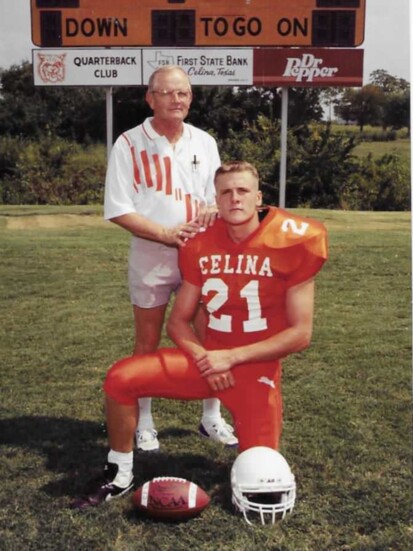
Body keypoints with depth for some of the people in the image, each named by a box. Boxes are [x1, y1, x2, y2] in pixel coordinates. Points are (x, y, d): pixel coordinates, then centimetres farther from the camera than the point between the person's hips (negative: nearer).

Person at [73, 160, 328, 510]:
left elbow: (300, 334, -12)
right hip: (209, 361, 3)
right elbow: (178, 321, 6)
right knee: (121, 378, -15)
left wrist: (232, 357, -16)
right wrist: (203, 357, -14)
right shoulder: (201, 247, -1)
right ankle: (120, 476, 6)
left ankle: (265, 421, 30)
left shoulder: (289, 244, -12)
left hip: (257, 370, -3)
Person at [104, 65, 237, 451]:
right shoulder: (129, 144, -7)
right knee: (147, 342, 8)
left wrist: (212, 207, -14)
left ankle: (212, 417, 25)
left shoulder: (204, 142, 5)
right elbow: (117, 210, -10)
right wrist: (167, 234, -19)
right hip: (150, 256, -3)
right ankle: (144, 422, 25)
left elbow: (219, 194, 11)